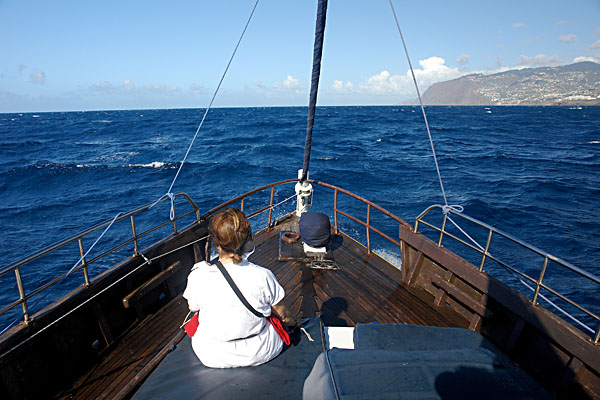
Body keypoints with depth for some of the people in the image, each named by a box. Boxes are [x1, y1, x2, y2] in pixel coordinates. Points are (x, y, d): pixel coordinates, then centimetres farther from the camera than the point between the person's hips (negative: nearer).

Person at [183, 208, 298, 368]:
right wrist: (294, 322, 16)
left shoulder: (198, 277, -26)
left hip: (213, 357, 1)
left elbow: (193, 308, -2)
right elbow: (282, 314, -8)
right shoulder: (263, 276, -26)